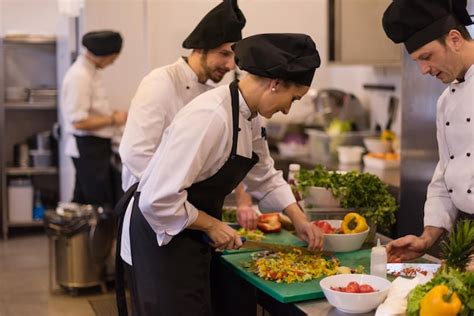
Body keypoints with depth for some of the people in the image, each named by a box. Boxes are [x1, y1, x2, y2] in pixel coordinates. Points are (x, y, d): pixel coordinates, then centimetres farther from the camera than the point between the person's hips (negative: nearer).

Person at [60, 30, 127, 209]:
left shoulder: (91, 71, 10)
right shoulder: (80, 76, -20)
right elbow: (79, 121, -24)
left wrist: (112, 115, 5)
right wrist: (113, 120, -16)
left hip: (95, 147, 9)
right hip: (88, 148, -9)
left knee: (84, 202, 14)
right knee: (100, 205, -4)